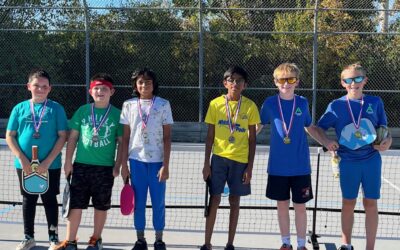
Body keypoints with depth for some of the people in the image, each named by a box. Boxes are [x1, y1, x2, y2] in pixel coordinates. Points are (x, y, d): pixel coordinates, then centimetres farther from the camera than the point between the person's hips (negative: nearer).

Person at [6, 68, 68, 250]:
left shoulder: (56, 109, -3)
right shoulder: (19, 108, 3)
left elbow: (62, 136, -7)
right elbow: (9, 136, 3)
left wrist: (47, 162, -14)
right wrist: (22, 159, -10)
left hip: (50, 165, -2)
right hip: (25, 165, 2)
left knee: (50, 200, 6)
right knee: (28, 200, 12)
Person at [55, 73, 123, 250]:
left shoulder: (117, 114, 0)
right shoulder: (82, 111, 5)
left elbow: (121, 142, 2)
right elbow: (72, 137, 8)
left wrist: (117, 165, -4)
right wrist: (68, 161, 2)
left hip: (105, 168, -1)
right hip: (81, 165, 1)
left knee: (101, 206, 9)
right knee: (75, 204, 3)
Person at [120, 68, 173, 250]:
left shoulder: (163, 105, -1)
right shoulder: (129, 105, 4)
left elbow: (167, 137, -2)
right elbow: (125, 137, 6)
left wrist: (165, 165, -8)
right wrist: (124, 164, 2)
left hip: (157, 161, -1)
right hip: (136, 160, 1)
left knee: (158, 203, 5)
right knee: (138, 203, 7)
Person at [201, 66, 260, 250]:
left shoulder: (250, 106, -2)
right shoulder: (215, 104, -1)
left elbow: (252, 139, 1)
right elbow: (210, 136, 3)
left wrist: (250, 166, -3)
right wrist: (206, 163, -1)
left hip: (240, 160, 0)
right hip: (219, 158, 0)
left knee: (234, 201, 8)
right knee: (214, 200, 2)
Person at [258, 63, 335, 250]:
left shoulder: (302, 103, 1)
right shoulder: (270, 103, -2)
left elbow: (310, 128, 14)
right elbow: (257, 126, 10)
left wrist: (328, 143, 1)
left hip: (300, 166, 0)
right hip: (277, 166, 0)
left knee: (300, 206, 6)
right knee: (282, 205, 10)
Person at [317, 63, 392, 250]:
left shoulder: (375, 102, 2)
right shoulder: (336, 106, 0)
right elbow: (318, 128, 6)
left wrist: (387, 140, -11)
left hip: (371, 160, 0)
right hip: (348, 162, 0)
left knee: (371, 204, 5)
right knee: (348, 203, 9)